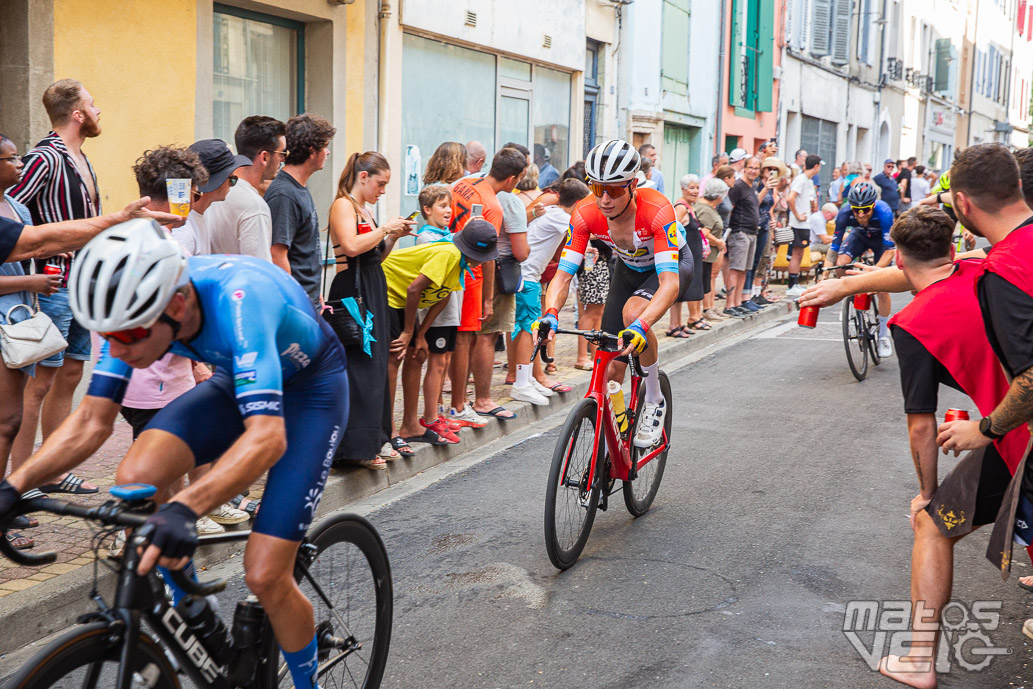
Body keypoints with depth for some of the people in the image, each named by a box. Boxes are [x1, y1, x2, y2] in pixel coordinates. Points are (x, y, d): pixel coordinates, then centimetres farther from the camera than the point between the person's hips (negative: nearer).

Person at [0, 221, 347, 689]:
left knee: (264, 577, -14)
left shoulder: (237, 300, -39)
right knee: (135, 478, -21)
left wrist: (184, 509, -61)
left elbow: (268, 437, -48)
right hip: (237, 380, 6)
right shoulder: (138, 306, -19)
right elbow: (92, 421, -11)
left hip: (312, 387, -6)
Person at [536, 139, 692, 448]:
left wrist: (641, 326, -61)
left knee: (633, 312, -35)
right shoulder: (585, 214, -27)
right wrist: (550, 315, -46)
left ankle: (654, 402, -13)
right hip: (629, 269, 4)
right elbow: (563, 274, -26)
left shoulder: (657, 210, -38)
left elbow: (669, 282, -45)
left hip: (673, 264, -4)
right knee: (611, 369, -3)